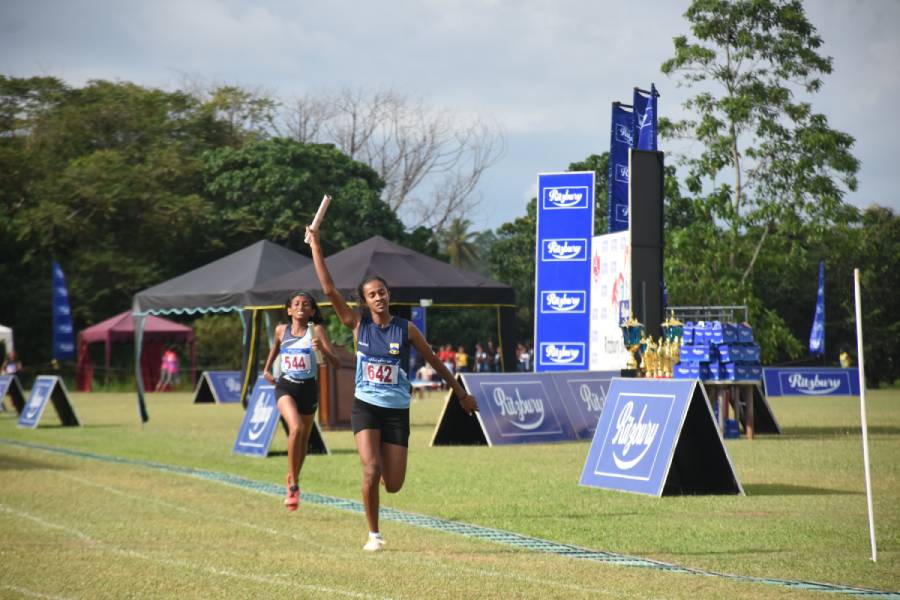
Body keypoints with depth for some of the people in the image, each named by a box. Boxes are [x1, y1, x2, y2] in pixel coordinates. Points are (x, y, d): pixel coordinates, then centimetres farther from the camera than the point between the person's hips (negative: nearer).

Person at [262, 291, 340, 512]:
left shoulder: (316, 331, -6)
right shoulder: (281, 330, 3)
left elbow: (337, 363, -12)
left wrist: (323, 349, -28)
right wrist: (267, 368, 22)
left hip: (308, 388, 1)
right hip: (285, 386, -1)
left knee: (303, 439, 13)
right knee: (296, 428, -26)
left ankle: (292, 479, 40)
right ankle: (293, 486, -18)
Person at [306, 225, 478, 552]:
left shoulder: (406, 328, -1)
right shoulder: (358, 325, -1)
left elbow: (435, 362, 9)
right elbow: (329, 289, -8)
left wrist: (461, 394, 14)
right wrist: (315, 247, -11)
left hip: (397, 411, 1)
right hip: (365, 406, -1)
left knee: (393, 485, -1)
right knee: (371, 470, -20)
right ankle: (373, 534, -3)